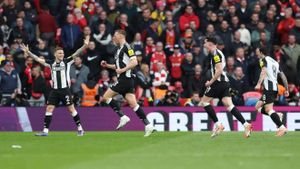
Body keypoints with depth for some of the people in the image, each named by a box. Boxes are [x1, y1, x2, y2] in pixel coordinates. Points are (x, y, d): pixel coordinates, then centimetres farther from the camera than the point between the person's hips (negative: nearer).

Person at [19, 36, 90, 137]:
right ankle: (45, 131, 0)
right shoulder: (51, 63, 8)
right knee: (49, 108, -2)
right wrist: (28, 52, 3)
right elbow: (38, 59, 9)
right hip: (54, 90, 3)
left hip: (65, 90, -3)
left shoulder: (67, 62, 0)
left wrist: (84, 46, -25)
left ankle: (80, 129, 10)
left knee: (71, 108, -1)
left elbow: (76, 54, -12)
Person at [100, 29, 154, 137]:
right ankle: (148, 125, -4)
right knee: (133, 104, 2)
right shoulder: (119, 49, 20)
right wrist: (107, 65, 19)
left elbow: (134, 62, -19)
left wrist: (122, 70, -20)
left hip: (126, 79, -9)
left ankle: (123, 117, -6)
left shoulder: (126, 47, -10)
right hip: (123, 79, 9)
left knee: (106, 96, -5)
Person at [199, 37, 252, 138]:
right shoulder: (216, 53, 20)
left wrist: (211, 82, -13)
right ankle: (246, 124, -10)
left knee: (204, 101, -1)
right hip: (224, 83, 9)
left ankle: (217, 124, -4)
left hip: (219, 83, -9)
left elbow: (219, 70, -20)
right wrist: (212, 81, 20)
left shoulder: (216, 54, -11)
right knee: (229, 105, 1)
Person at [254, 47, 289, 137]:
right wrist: (286, 89, 25)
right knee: (258, 107, 13)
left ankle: (282, 128, -25)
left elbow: (264, 71, -19)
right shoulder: (275, 62, 24)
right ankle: (278, 116, -2)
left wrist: (259, 84, -31)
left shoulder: (264, 60, 1)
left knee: (268, 110, -13)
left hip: (268, 87, -8)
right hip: (275, 87, 8)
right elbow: (283, 76, 22)